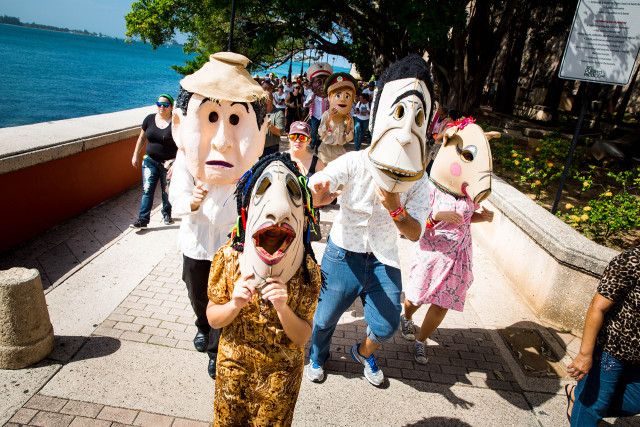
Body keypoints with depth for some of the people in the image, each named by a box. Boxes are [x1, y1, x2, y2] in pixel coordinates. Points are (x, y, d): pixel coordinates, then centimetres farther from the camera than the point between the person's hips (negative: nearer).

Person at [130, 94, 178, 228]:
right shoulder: (149, 119, 3)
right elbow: (142, 138, 15)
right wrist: (135, 155, 14)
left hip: (168, 163, -3)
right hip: (150, 160, 3)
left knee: (167, 192, 10)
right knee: (147, 190, -2)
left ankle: (167, 214, 34)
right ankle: (143, 219, 5)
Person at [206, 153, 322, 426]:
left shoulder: (307, 271, -23)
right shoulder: (228, 258, -19)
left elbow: (302, 337, -17)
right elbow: (212, 319, -9)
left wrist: (283, 309, -36)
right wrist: (234, 305, -30)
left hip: (281, 371, -1)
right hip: (233, 363, 2)